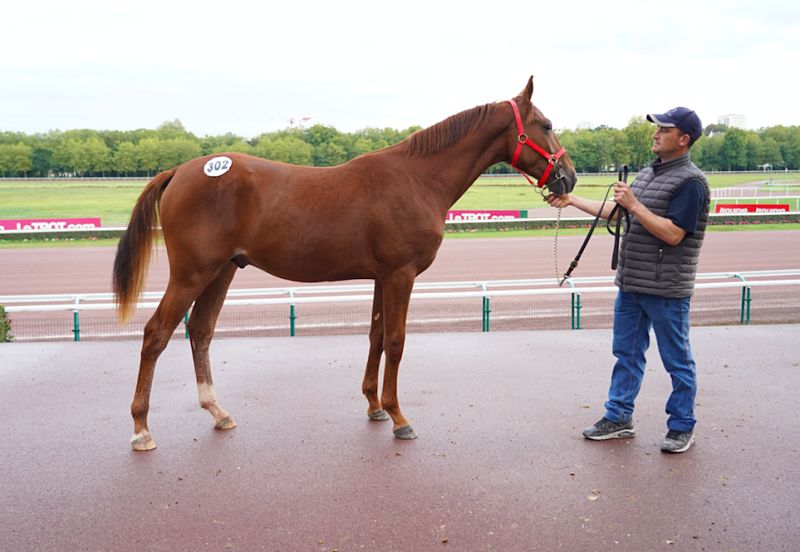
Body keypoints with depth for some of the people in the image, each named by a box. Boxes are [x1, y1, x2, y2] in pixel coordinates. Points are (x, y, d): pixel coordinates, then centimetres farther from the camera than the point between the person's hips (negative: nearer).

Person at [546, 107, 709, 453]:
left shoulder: (690, 181, -14)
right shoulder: (648, 172, 12)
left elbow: (673, 234, -22)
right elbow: (617, 212, 20)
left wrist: (634, 205, -22)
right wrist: (572, 200, 15)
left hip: (666, 289, -8)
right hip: (630, 283, 8)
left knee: (677, 360, 6)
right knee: (626, 353, 15)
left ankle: (682, 427, 19)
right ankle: (618, 418, 26)